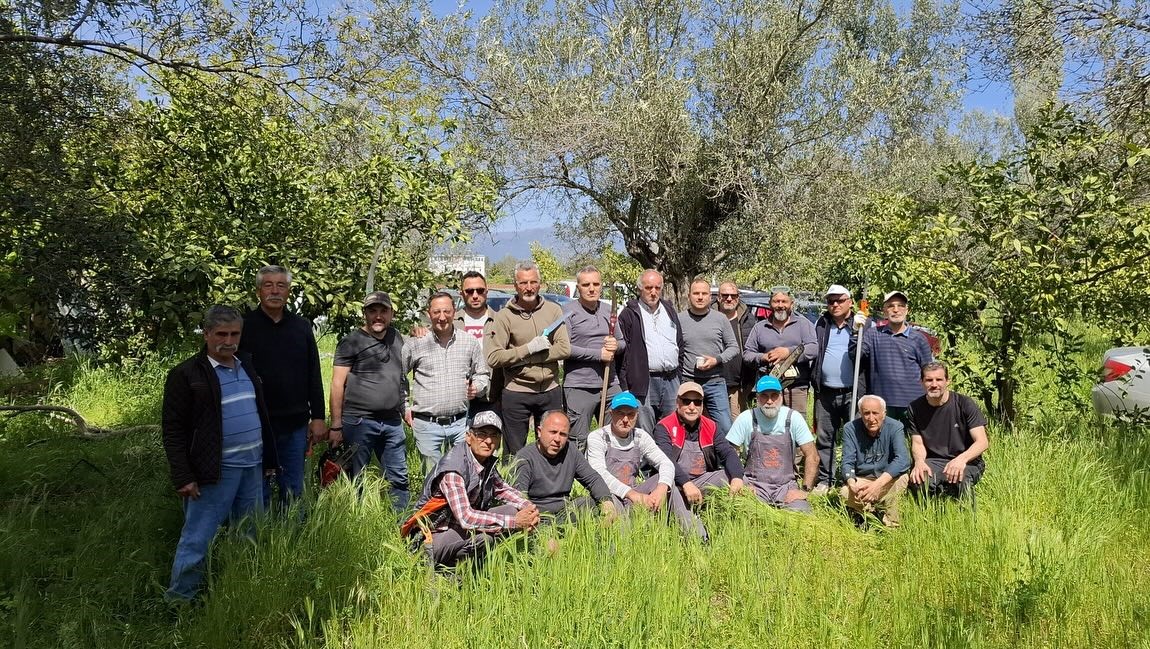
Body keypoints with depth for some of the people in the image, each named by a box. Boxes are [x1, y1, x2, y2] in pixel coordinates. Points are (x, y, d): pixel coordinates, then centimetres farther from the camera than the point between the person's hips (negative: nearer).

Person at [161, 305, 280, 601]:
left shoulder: (247, 366, 12)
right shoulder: (186, 374, -8)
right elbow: (173, 429, -10)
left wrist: (269, 458, 16)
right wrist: (182, 477, -15)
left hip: (252, 467, 7)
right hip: (215, 472, -7)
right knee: (197, 540, 1)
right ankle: (178, 599, 17)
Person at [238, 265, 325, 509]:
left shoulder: (302, 327, 8)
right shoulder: (244, 326, -3)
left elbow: (314, 376, 10)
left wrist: (318, 417, 6)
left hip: (296, 425, 3)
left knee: (294, 491, 13)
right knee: (259, 491, 6)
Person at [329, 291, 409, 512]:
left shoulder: (397, 338, 13)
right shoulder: (352, 342, -4)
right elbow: (337, 384, -7)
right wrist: (336, 426, -11)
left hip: (392, 421, 5)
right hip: (359, 421, -5)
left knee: (399, 479, 9)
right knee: (354, 481, 4)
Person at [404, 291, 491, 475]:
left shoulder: (470, 343, 4)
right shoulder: (416, 344, -1)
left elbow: (483, 374, 16)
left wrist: (476, 387, -5)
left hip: (460, 422, 1)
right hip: (426, 424, -1)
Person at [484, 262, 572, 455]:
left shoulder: (553, 310, 2)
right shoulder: (505, 316, -5)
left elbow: (565, 348, -9)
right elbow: (493, 358, -12)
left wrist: (522, 359, -12)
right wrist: (529, 348, -16)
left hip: (550, 390, 2)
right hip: (516, 393, -2)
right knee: (515, 453, 9)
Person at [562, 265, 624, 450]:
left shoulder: (608, 310, 14)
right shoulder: (568, 311, -5)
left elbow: (622, 341, 23)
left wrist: (616, 345, -2)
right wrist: (598, 354, -14)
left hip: (610, 385, 6)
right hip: (579, 387, -6)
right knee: (577, 445, 1)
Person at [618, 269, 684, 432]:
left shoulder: (670, 310, 17)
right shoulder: (630, 314, -1)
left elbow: (680, 345, 22)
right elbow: (622, 351, -5)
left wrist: (679, 374, 14)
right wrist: (624, 387, -10)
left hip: (672, 381, 5)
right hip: (644, 382, -5)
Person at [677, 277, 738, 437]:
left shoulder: (720, 319, 5)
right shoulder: (679, 319, 3)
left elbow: (734, 348, 9)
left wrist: (717, 360, -8)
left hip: (715, 382, 0)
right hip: (687, 382, 0)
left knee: (725, 428, -3)